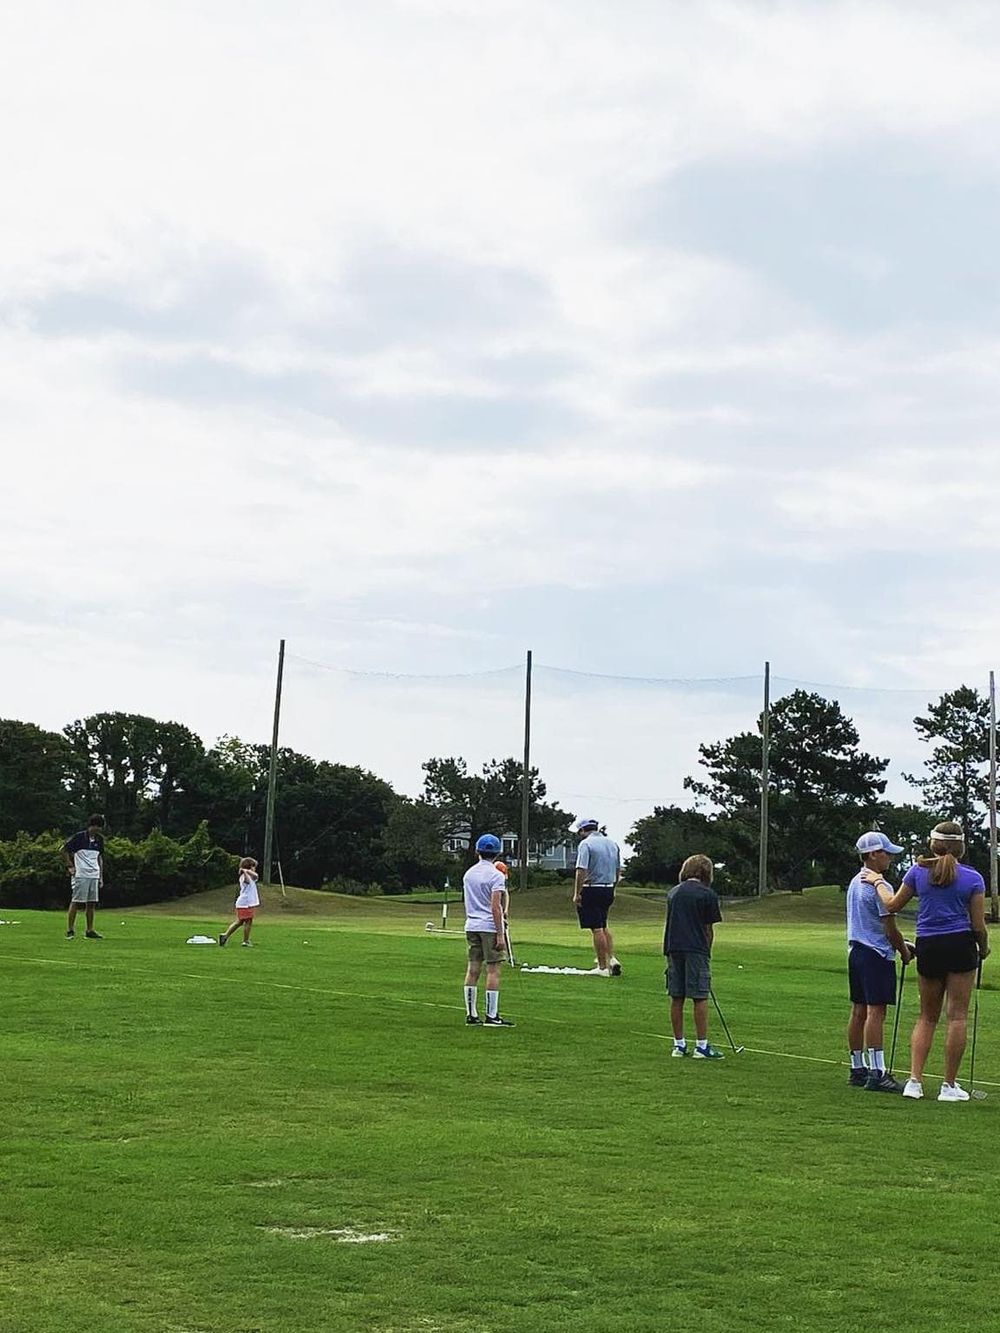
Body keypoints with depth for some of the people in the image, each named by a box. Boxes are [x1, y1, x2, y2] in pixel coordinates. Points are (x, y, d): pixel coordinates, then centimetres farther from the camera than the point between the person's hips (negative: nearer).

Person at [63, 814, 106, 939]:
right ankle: (70, 930, -1)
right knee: (75, 902, -5)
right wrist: (70, 865, -3)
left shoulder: (99, 839, 10)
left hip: (94, 876, 6)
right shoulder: (79, 837, -7)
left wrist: (101, 876, 16)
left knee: (92, 903, 5)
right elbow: (64, 849, 1)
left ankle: (90, 930, 11)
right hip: (80, 875, -6)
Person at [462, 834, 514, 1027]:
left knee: (473, 969, 7)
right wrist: (500, 934, -16)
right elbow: (495, 907, -16)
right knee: (493, 970, -3)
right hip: (489, 927, -6)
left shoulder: (469, 873, 10)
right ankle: (491, 1016, -5)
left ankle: (471, 1015, 8)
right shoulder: (496, 875, -11)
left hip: (471, 926, 6)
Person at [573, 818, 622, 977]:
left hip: (592, 889, -7)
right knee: (603, 926, 19)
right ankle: (611, 959, 9)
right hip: (609, 889, 7)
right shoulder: (612, 843, 12)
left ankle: (603, 967, -1)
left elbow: (581, 871, -18)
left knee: (597, 929, -3)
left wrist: (577, 894, -14)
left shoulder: (585, 844, -10)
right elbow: (618, 870, 16)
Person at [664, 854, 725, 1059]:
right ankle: (701, 1045, -2)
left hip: (673, 949, 5)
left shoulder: (672, 893, 13)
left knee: (676, 998, 8)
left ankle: (679, 1044, 12)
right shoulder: (708, 894, -1)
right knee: (700, 998, -1)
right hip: (696, 949, -5)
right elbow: (709, 929, 1)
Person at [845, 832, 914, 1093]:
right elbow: (889, 928, -15)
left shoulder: (854, 883, 14)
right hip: (877, 954, -9)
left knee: (858, 1011, 11)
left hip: (856, 951, 9)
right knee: (876, 1012, -11)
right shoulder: (879, 887, -15)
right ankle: (876, 1072, -14)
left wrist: (899, 944, 18)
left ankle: (857, 1069, 15)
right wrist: (904, 951, 2)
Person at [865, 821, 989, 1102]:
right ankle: (949, 1085, 4)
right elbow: (978, 925, -1)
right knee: (957, 1016, 3)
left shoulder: (917, 871, 2)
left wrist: (878, 881, 29)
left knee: (927, 1016, 13)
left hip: (928, 948, 2)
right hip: (961, 945, -2)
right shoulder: (973, 878, -2)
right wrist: (984, 949, 18)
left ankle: (915, 1080, 4)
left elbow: (892, 905, 13)